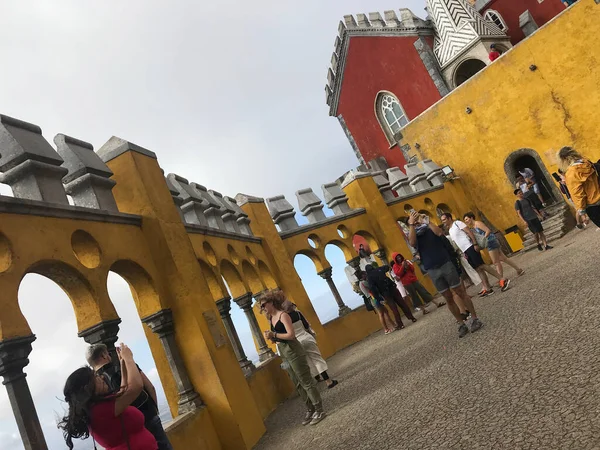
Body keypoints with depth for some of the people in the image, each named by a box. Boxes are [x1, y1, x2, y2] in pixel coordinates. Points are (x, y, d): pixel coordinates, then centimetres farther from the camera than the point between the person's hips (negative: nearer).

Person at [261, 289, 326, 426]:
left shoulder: (283, 315, -15)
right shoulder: (272, 318, 10)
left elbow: (291, 335, -23)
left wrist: (274, 335, -19)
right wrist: (271, 337, -4)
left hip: (294, 352, -9)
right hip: (284, 354, 9)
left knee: (307, 382, -2)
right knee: (298, 384, 15)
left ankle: (319, 410, 7)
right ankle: (310, 409, 25)